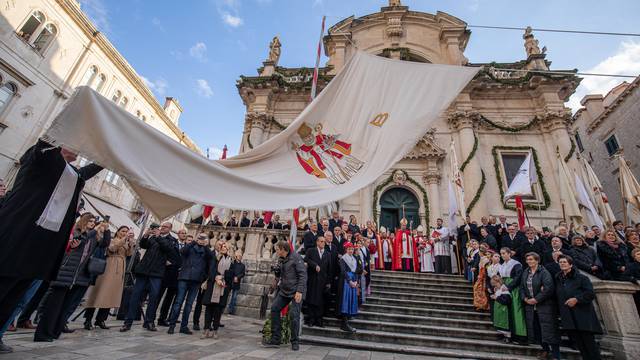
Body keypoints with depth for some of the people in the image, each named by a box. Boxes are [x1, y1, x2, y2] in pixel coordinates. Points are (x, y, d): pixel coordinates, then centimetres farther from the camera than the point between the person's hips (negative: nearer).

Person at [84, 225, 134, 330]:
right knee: (100, 292, -7)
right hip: (109, 268, -5)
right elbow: (111, 249, -14)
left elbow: (129, 254, 4)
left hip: (120, 270, 5)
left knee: (111, 295, 4)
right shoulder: (111, 240, 7)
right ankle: (88, 320, 0)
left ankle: (100, 319, 11)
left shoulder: (126, 244, 20)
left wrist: (131, 243, -11)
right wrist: (124, 238, -23)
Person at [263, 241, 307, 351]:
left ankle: (295, 342, 13)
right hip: (284, 290, 8)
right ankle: (275, 339, 12)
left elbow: (303, 275, -18)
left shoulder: (295, 257, -14)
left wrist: (299, 291, -23)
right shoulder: (282, 260, 11)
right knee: (274, 308, 2)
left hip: (296, 291, -8)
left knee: (294, 314, -7)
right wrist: (280, 282, 6)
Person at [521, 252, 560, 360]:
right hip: (530, 305, 6)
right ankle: (545, 349, 29)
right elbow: (522, 287, 13)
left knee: (549, 330, -4)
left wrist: (536, 299, -18)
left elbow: (549, 288, -20)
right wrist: (525, 298, -2)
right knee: (536, 329, 12)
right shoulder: (525, 272, 9)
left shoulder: (544, 272, -11)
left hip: (544, 305, -6)